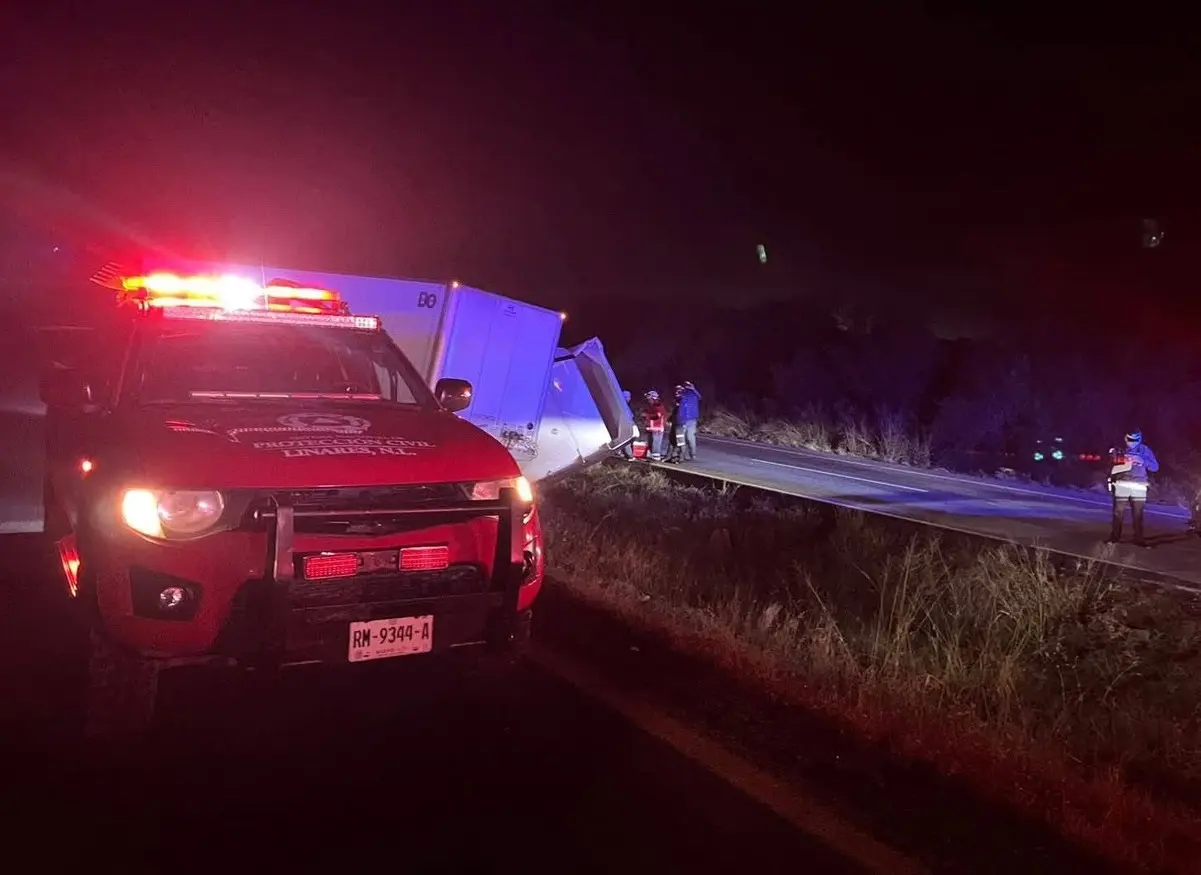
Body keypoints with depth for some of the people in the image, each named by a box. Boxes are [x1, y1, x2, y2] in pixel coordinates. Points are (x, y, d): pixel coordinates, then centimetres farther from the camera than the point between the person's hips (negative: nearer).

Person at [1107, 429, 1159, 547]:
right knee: (1118, 513, 2)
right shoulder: (1119, 449, 5)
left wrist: (1143, 461, -15)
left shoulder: (1145, 450, 7)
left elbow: (1155, 467, 2)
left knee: (1138, 514, 2)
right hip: (1122, 485, 0)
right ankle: (1114, 537, 9)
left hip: (1138, 487, 0)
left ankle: (1139, 538, 8)